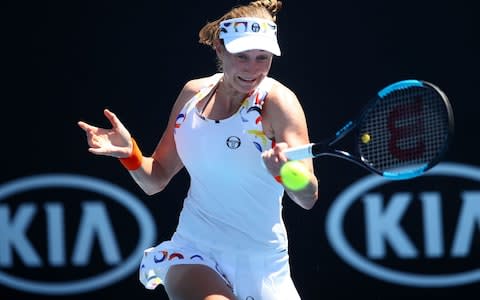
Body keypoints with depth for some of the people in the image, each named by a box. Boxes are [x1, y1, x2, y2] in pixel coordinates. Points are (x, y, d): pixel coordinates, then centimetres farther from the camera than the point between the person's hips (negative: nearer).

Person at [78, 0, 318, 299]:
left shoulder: (277, 101, -12)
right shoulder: (194, 93, 3)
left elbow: (309, 198, -23)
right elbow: (155, 180, 11)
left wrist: (285, 171, -44)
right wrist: (129, 152, -9)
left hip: (260, 265, -1)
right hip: (193, 252, 1)